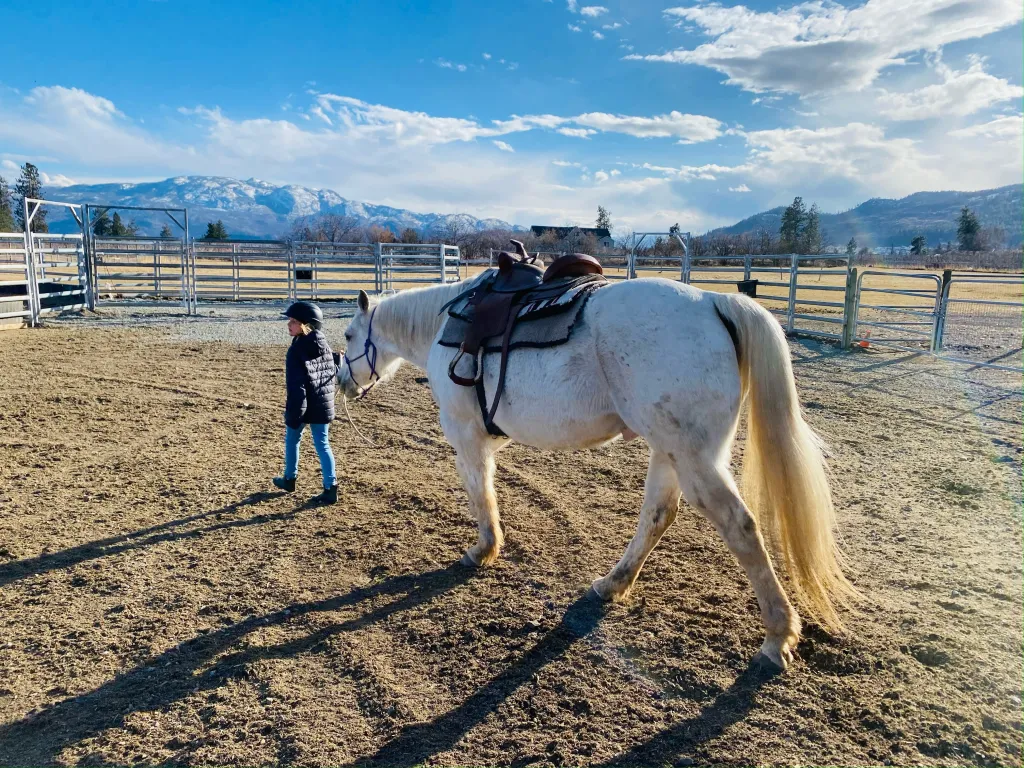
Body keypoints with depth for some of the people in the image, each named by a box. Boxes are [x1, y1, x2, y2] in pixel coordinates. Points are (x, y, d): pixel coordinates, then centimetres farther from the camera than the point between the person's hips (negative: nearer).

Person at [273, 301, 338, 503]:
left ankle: (289, 479, 35)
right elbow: (333, 372, 13)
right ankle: (330, 487, 0)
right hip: (323, 405, 5)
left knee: (292, 440, 18)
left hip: (302, 405, -5)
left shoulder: (297, 349, -17)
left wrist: (293, 414, -18)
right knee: (322, 445, 7)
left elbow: (296, 385, -20)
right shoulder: (324, 345, 4)